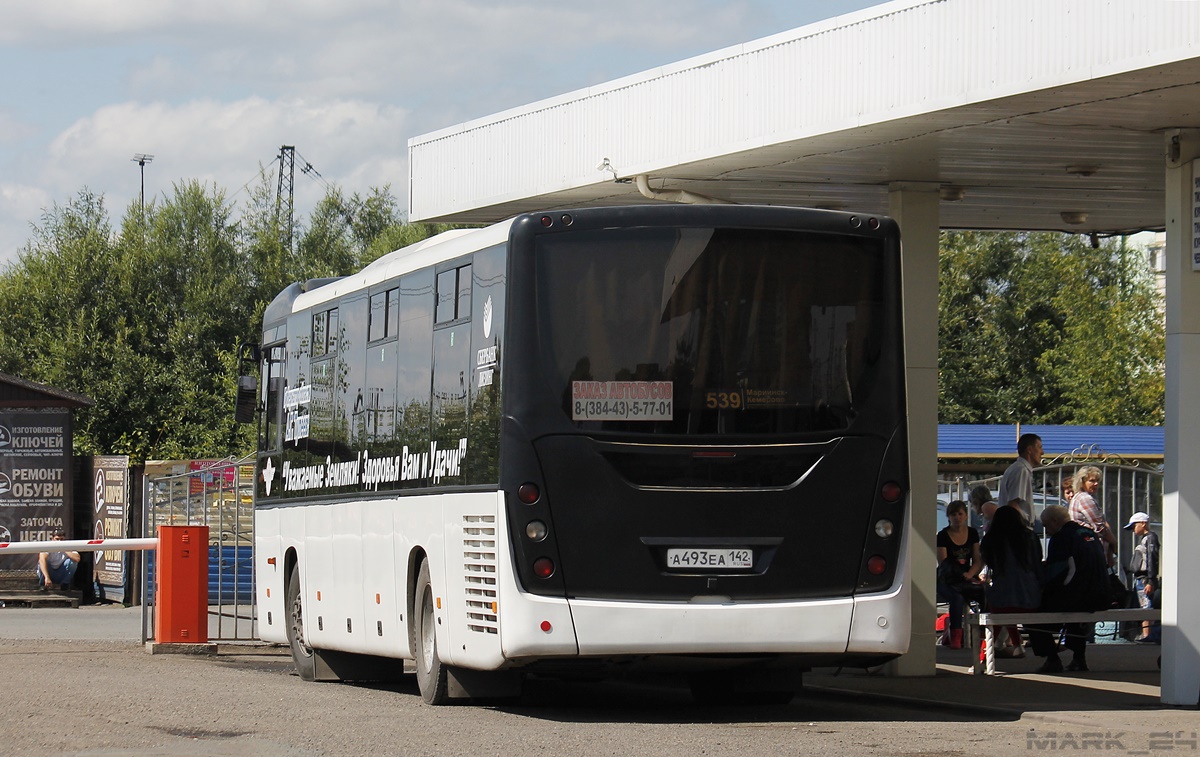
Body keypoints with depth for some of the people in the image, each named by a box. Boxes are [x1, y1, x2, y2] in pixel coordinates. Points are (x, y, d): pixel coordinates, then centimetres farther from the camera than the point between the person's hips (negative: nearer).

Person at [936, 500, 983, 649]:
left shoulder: (972, 534, 11)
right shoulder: (943, 536, -2)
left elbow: (978, 561, 8)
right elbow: (943, 564, -9)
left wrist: (970, 574, -13)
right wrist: (960, 576, -24)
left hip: (967, 577, 4)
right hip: (946, 581, -4)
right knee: (957, 597, -37)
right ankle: (955, 637, -31)